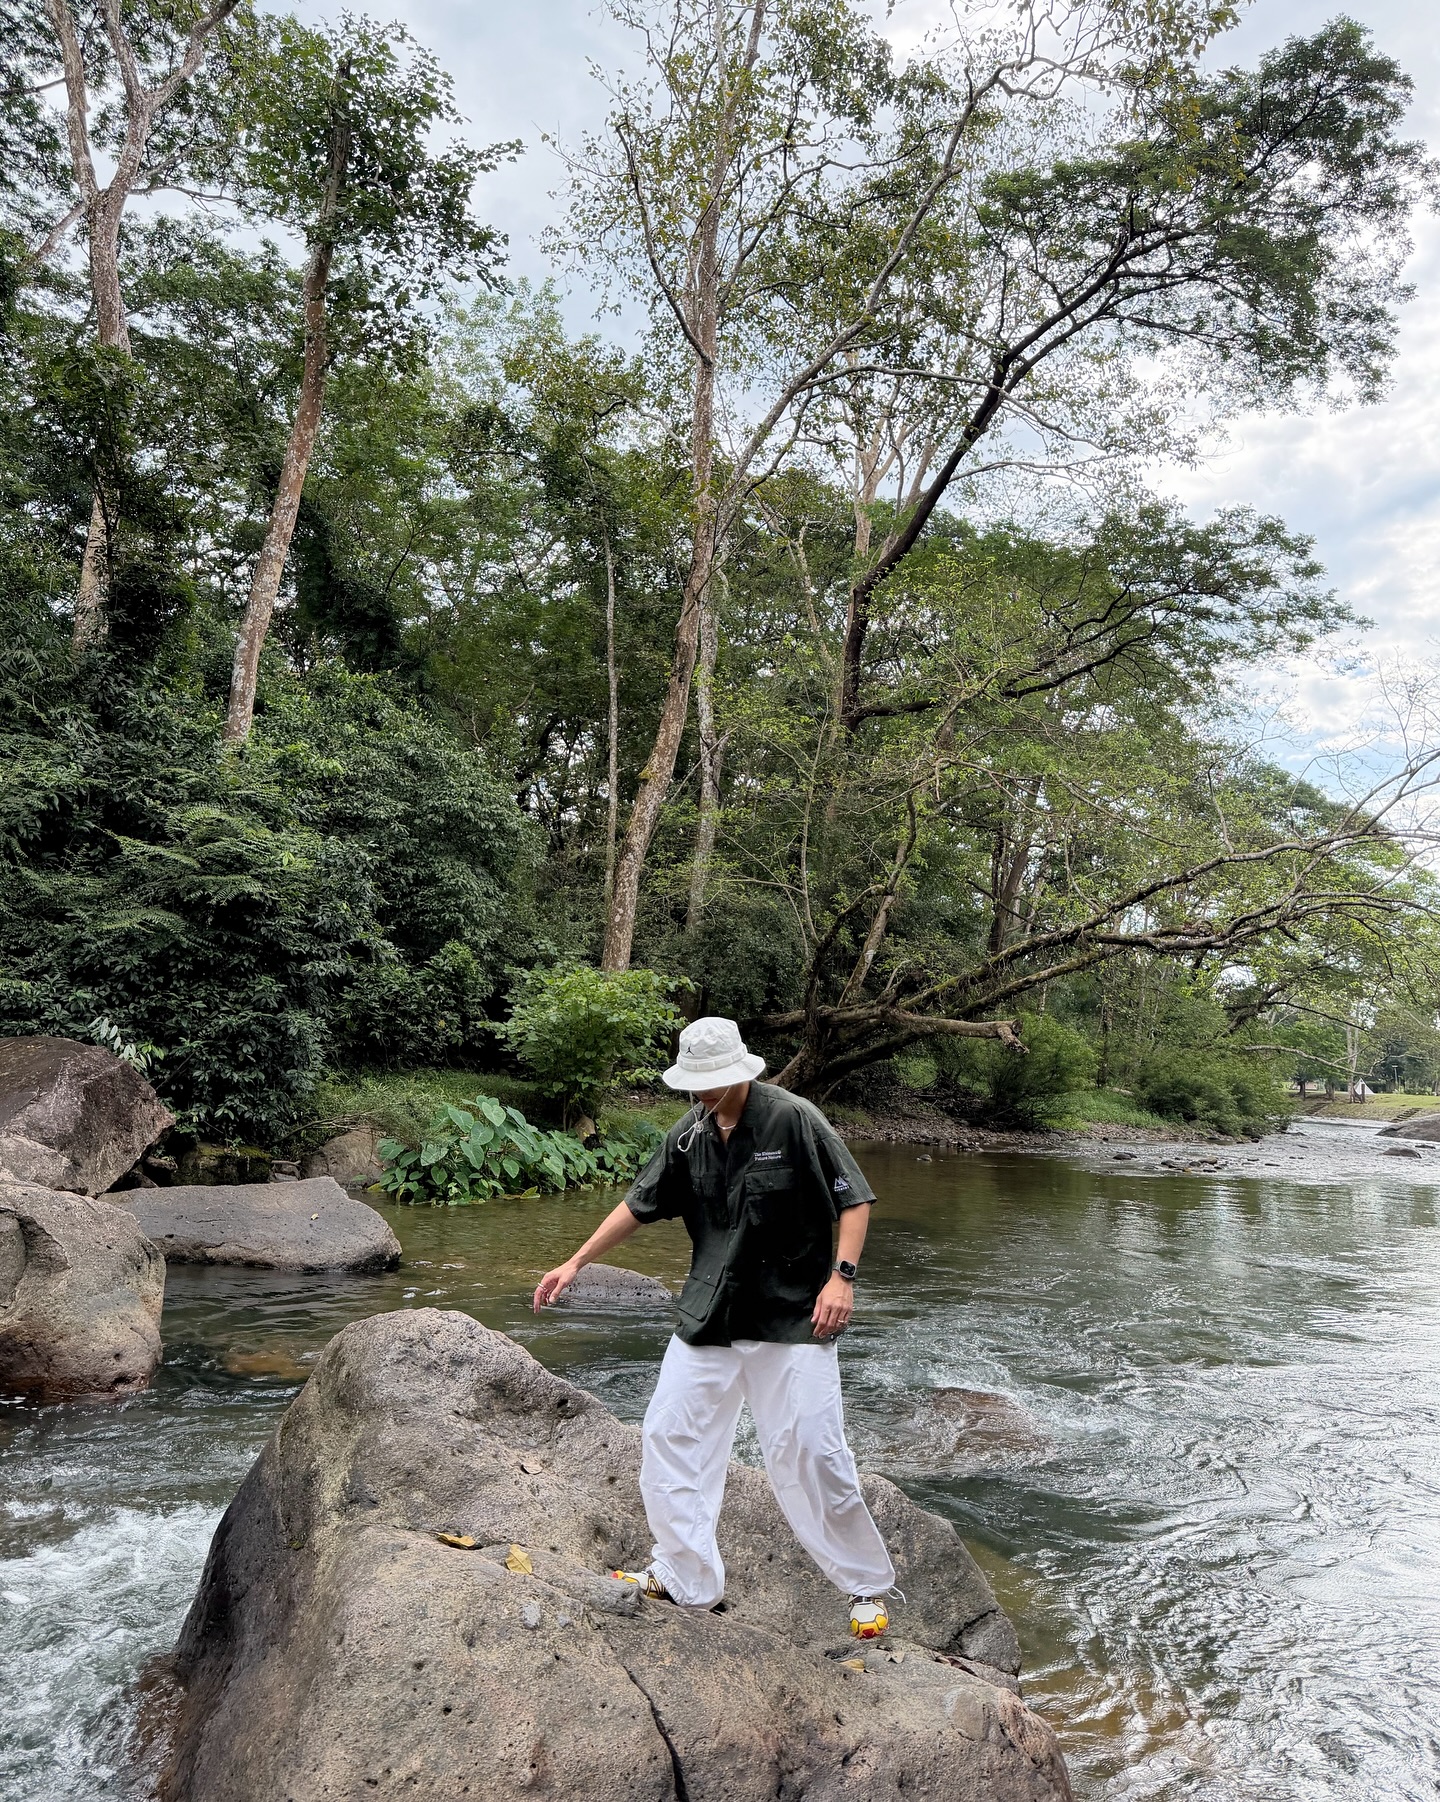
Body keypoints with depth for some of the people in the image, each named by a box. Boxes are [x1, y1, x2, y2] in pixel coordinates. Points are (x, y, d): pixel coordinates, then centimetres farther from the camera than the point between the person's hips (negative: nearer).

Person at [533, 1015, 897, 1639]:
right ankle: (685, 1577, 28)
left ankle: (868, 1587, 18)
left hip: (792, 1319, -6)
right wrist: (576, 1262, 12)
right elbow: (639, 1205, 12)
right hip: (707, 1320, 6)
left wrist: (842, 1276, -20)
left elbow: (854, 1198, -10)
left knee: (810, 1456, -5)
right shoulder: (688, 1134, 2)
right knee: (669, 1438, 9)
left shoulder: (794, 1119, -14)